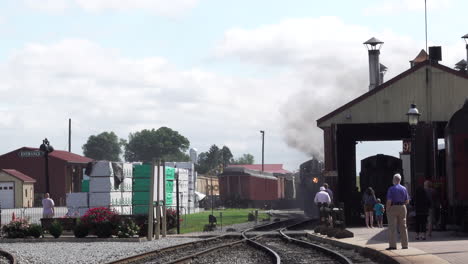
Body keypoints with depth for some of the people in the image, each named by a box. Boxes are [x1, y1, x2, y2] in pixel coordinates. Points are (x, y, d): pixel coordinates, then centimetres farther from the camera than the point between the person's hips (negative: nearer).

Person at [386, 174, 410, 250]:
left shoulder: (391, 189, -9)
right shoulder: (404, 189, 5)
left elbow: (389, 201, -14)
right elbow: (407, 201, 7)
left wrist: (387, 210, -7)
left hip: (393, 207, -5)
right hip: (402, 207, 5)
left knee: (392, 227, -1)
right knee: (403, 226, 10)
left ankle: (392, 245, -4)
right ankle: (405, 245, 12)